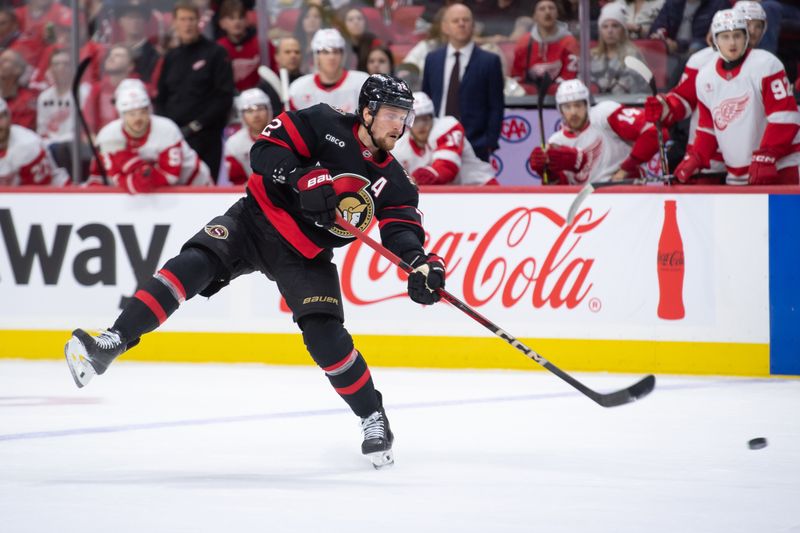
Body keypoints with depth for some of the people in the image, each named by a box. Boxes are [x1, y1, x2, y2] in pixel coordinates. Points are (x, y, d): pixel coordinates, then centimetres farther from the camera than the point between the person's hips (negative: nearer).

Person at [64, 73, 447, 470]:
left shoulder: (392, 181, -1)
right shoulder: (324, 125, -10)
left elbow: (403, 227, -10)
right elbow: (267, 149, -16)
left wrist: (421, 263, -31)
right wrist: (306, 182, -31)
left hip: (304, 256, 2)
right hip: (256, 218, -2)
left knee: (326, 337, -13)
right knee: (194, 264, -25)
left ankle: (373, 419, 7)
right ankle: (109, 345, -29)